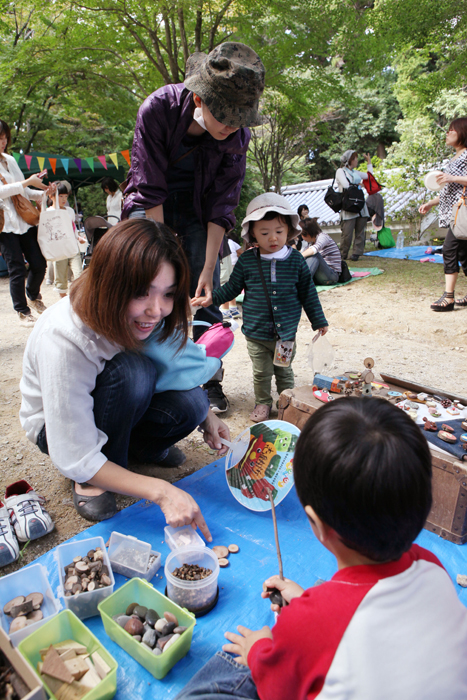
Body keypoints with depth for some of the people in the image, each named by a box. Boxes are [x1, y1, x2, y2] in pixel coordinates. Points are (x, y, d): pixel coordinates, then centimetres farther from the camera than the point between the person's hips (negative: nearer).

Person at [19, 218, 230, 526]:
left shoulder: (147, 317, -21)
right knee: (132, 370, -35)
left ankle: (138, 446, 7)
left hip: (124, 409, 5)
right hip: (57, 427, -4)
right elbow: (75, 461, -34)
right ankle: (91, 483, -12)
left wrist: (205, 415, -17)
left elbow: (178, 371, -2)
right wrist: (161, 491, -40)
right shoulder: (63, 341, -37)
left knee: (191, 402, -25)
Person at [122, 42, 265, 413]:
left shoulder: (237, 134, -20)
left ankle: (210, 380, 8)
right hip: (151, 206, -1)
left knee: (206, 295, -4)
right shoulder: (157, 109, -26)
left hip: (198, 208, 1)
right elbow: (151, 191, -24)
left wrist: (208, 267, -18)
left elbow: (222, 205, -15)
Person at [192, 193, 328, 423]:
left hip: (286, 332, 1)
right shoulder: (246, 261, -4)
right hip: (256, 332, 0)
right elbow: (232, 287, 5)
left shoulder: (296, 260, -2)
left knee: (284, 370, 15)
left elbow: (308, 293, 5)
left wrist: (319, 321, 10)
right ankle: (262, 403, 30)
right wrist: (211, 298, -8)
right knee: (261, 372, 9)